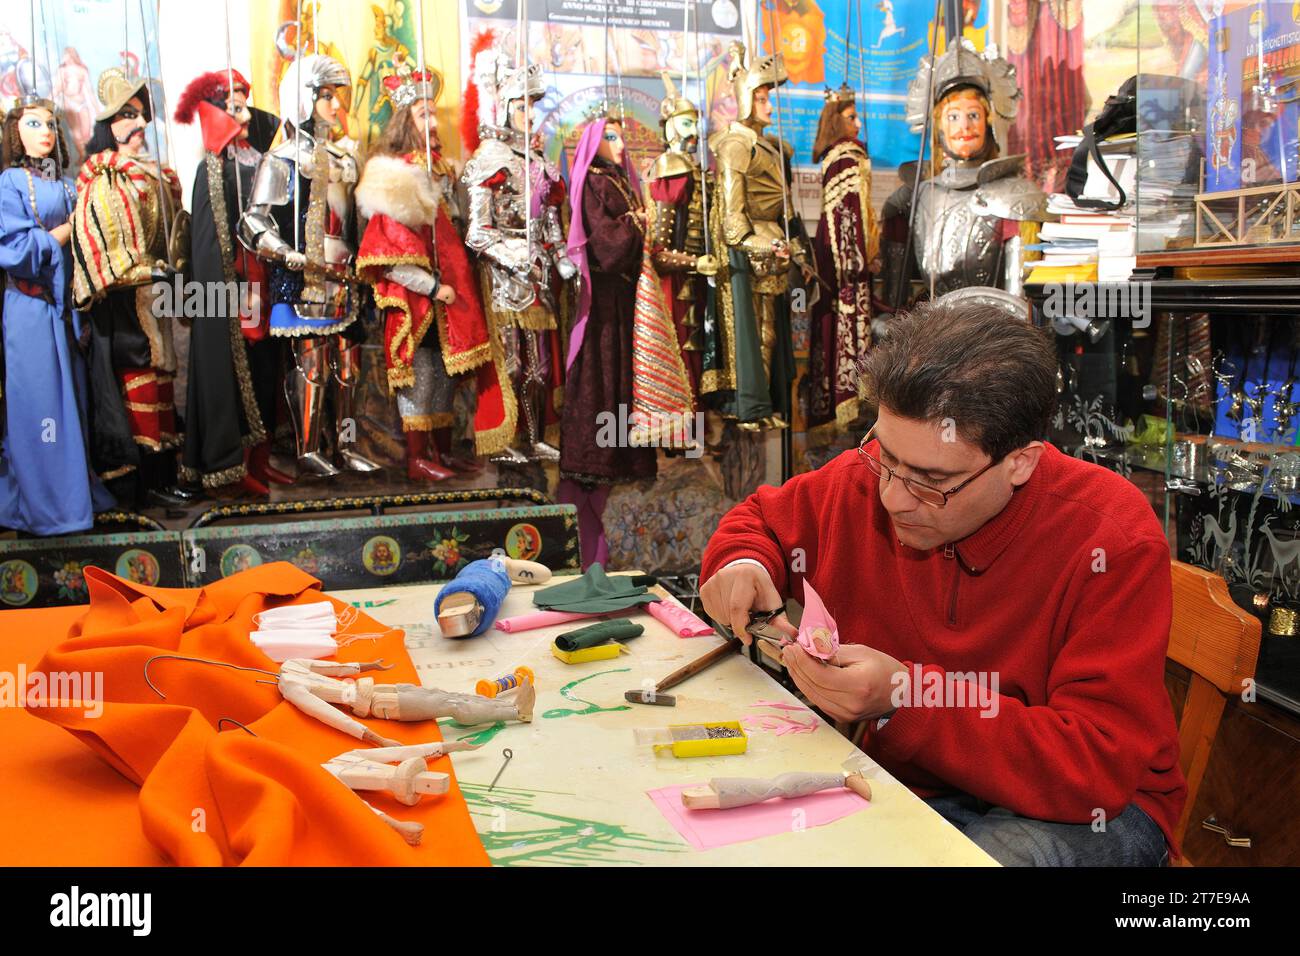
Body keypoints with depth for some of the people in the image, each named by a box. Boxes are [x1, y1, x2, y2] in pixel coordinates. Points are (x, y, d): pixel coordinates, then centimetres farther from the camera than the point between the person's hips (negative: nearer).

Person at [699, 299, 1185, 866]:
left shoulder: (1111, 543, -21)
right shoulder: (863, 481, -9)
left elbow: (1096, 769, -25)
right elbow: (760, 518, 13)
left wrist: (902, 700, -33)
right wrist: (745, 565, -12)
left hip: (1082, 809, -2)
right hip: (907, 784, 3)